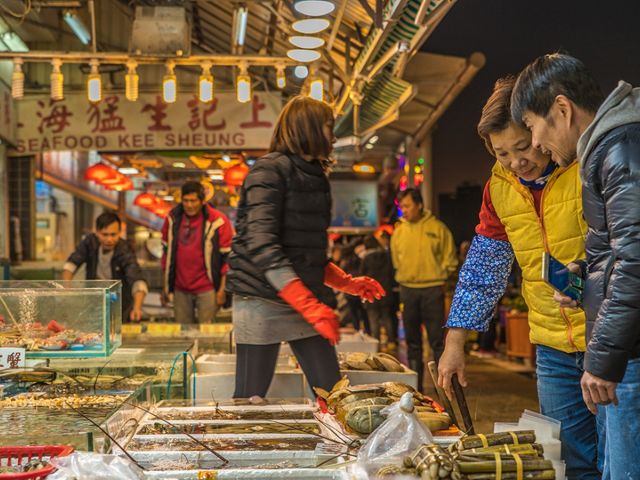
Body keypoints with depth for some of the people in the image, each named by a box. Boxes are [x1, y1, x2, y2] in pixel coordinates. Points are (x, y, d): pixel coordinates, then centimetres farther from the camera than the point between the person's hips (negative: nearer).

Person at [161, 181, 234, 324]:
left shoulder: (217, 221, -9)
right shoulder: (173, 218, 4)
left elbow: (227, 257, -6)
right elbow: (167, 253, 12)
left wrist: (222, 289, -8)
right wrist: (165, 287, 13)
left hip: (207, 290, -4)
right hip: (180, 289, 4)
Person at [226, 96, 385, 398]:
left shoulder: (314, 178, 17)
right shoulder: (270, 170, -9)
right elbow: (261, 245, -20)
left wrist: (349, 283, 11)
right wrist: (310, 305, -26)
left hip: (306, 301, 8)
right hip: (263, 301, -8)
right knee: (250, 401, -1)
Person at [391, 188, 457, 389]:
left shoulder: (437, 228, -3)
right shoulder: (399, 231, 6)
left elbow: (449, 259, 2)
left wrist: (437, 275, -3)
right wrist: (405, 276, 9)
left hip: (432, 289, -4)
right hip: (407, 289, 4)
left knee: (438, 339, -5)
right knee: (412, 340, 10)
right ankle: (415, 385, 18)